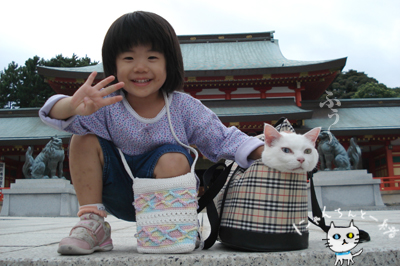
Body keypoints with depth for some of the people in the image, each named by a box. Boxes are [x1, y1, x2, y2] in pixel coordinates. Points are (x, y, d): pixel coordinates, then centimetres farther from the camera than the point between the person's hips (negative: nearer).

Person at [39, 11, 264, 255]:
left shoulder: (184, 108, -13)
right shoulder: (106, 104, -14)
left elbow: (223, 140, -11)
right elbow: (56, 115, -28)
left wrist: (266, 152, -26)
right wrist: (74, 106, -53)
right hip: (118, 198, 2)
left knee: (174, 159, -32)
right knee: (84, 140, -15)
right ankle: (93, 223, -9)